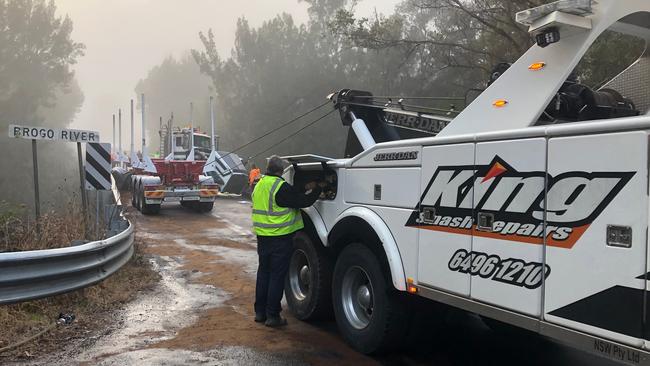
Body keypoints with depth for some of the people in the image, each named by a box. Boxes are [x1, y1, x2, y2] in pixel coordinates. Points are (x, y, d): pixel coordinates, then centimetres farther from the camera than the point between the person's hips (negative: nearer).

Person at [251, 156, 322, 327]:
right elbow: (303, 201, -17)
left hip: (262, 236, 8)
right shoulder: (280, 186, -17)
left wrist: (304, 189, 15)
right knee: (277, 276, 0)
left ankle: (260, 312, 23)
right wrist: (316, 189, -1)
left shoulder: (260, 185, 11)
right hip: (280, 237, -8)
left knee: (263, 272, 16)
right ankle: (273, 316, 6)